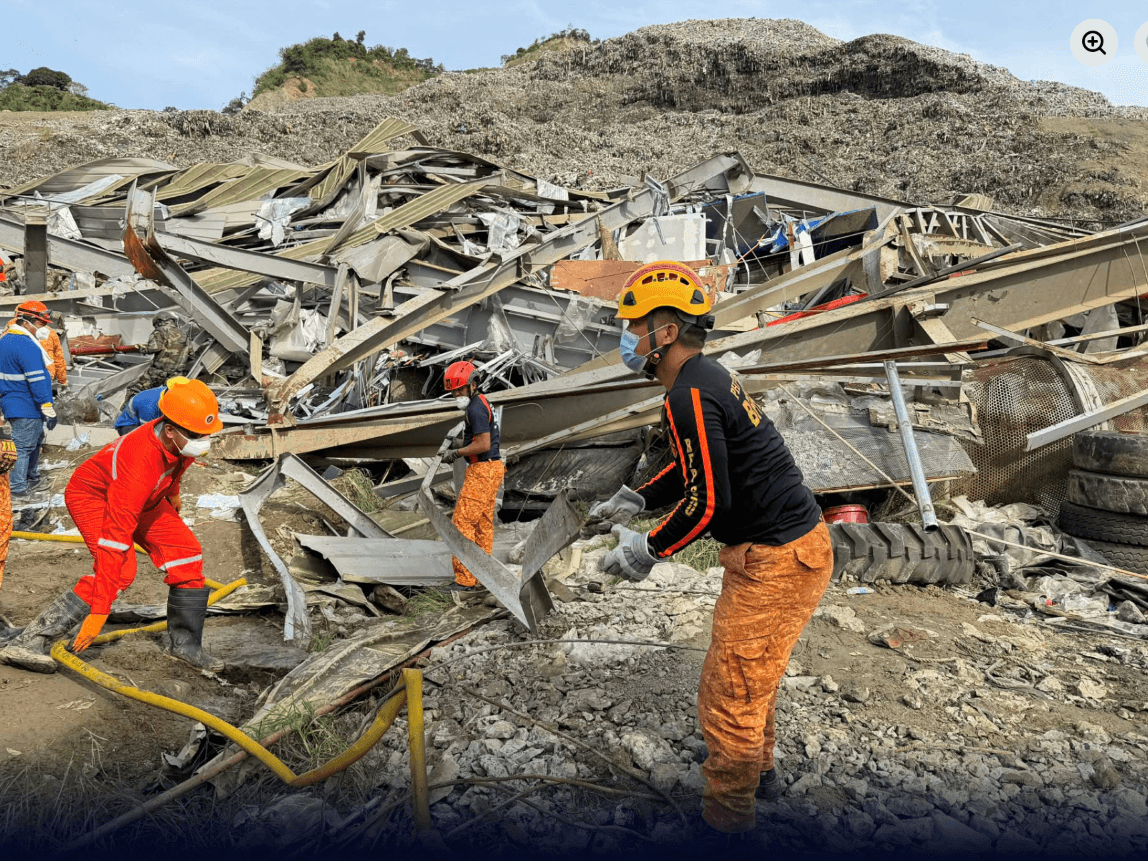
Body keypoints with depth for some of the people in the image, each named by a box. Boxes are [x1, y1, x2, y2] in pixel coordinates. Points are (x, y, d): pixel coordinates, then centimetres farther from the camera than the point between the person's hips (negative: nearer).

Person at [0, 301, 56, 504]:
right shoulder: (27, 346, -21)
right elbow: (37, 381, -23)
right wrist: (49, 409, -21)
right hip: (26, 407, -10)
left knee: (34, 441, 22)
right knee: (24, 447, -4)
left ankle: (32, 480, 35)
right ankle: (17, 491, 1)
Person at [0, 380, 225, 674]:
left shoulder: (182, 438, -22)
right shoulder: (139, 464, -43)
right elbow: (114, 538, -42)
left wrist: (172, 493, 25)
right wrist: (99, 610, -41)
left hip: (145, 498, 8)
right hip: (92, 495, -7)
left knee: (186, 553, -3)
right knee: (121, 568, -28)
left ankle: (184, 643, 11)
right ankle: (31, 643, -22)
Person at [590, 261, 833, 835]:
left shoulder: (688, 396, -21)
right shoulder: (709, 377, 11)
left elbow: (708, 502, -24)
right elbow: (697, 468, 22)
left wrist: (648, 549, -12)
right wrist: (635, 500, 14)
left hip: (775, 563, -11)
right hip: (797, 544, 11)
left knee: (729, 696, 1)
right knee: (749, 675, 27)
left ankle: (726, 814, 18)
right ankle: (758, 771, 47)